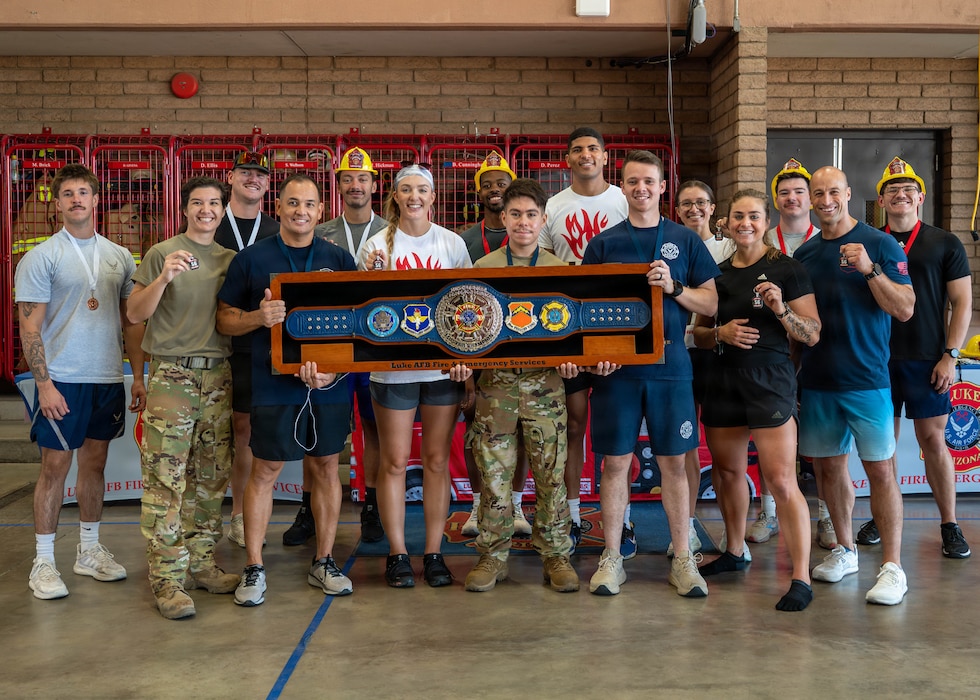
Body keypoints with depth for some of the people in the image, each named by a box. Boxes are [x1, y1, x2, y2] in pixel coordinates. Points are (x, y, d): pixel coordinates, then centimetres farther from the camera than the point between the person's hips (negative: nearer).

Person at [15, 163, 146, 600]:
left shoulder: (119, 257, 9)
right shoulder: (41, 257, -5)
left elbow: (131, 321, 12)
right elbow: (30, 327, -8)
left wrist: (138, 376, 7)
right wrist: (44, 384, -14)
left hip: (108, 378, 5)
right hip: (62, 380, -4)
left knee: (95, 463, 13)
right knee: (55, 467, 0)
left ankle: (89, 550, 25)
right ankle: (43, 561, 10)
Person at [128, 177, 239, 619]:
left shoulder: (231, 260, 14)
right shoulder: (161, 254, 1)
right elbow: (135, 314, -3)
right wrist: (164, 278, -18)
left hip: (218, 377, 5)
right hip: (171, 377, -5)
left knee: (211, 478, 9)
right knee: (165, 479, -6)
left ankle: (200, 563, 20)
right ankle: (167, 578, 0)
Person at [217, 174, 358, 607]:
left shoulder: (339, 260, 6)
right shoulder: (251, 259, 2)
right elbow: (225, 319, 5)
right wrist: (258, 317, -17)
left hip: (330, 382, 2)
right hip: (274, 383, -2)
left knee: (326, 466, 10)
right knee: (264, 471, 2)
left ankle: (323, 562, 24)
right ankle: (253, 568, 15)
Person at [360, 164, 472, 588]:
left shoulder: (452, 243, 5)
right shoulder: (378, 245, 2)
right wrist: (370, 276, -16)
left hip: (443, 364, 1)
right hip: (393, 366, -1)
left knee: (437, 461, 7)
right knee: (394, 462, 3)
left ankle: (434, 553, 16)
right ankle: (397, 554, 14)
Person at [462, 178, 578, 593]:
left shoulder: (560, 270, 7)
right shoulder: (483, 268, 7)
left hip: (545, 381, 0)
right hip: (496, 380, 0)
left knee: (551, 473, 3)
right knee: (494, 473, 3)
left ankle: (556, 555, 15)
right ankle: (493, 556, 15)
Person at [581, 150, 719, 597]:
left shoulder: (685, 241, 7)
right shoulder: (603, 244, 7)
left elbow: (711, 304, 5)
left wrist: (673, 287, -12)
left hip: (670, 365, 0)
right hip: (617, 366, 0)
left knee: (674, 462, 5)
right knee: (616, 461, 4)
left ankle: (682, 559, 16)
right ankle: (611, 558, 15)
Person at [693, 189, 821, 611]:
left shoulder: (787, 270, -3)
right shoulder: (716, 273, 11)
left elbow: (813, 335, -4)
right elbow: (698, 334, 16)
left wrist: (781, 309, -21)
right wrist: (721, 332, -5)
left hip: (770, 379, -5)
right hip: (723, 381, 6)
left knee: (781, 481, -11)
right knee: (727, 470, 16)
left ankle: (801, 579, -6)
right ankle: (734, 552, 36)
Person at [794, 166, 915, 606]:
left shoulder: (880, 245, -3)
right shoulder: (804, 254, 11)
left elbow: (905, 309, -10)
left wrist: (870, 269, -21)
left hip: (866, 379, -5)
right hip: (816, 381, 5)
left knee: (880, 469, -4)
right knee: (829, 466, 11)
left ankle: (892, 566, 2)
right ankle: (844, 550, 26)